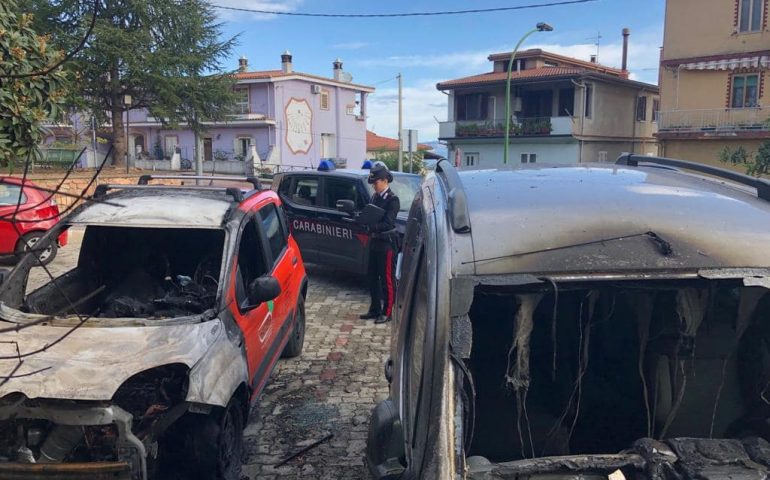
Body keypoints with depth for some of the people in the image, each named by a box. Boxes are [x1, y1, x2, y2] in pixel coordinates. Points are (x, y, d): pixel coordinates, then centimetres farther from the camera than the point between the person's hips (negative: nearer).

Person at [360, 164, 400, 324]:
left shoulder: (392, 199, -13)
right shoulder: (375, 196, 10)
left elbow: (388, 223, -21)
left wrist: (371, 227, -33)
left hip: (387, 242, -8)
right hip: (375, 240, 8)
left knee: (387, 279, 0)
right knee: (373, 277, 14)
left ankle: (387, 312, 9)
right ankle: (375, 309, 26)